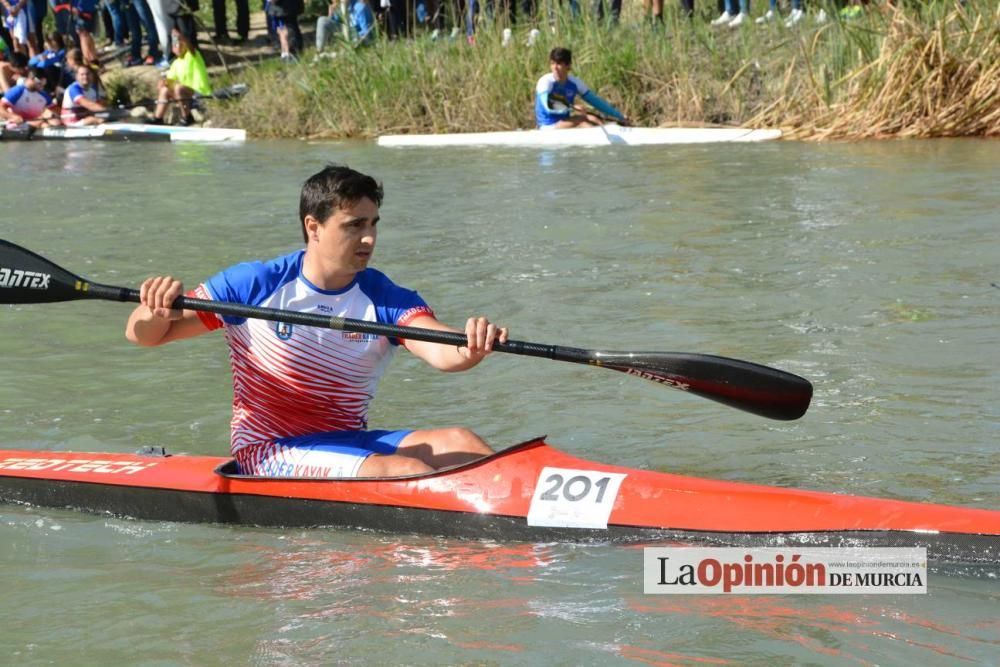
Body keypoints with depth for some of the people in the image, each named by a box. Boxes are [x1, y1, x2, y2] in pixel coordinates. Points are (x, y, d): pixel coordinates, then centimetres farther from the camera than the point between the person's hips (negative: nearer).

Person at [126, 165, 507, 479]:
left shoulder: (386, 299, 3)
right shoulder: (255, 286, -4)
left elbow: (440, 351, -18)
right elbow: (143, 335, -1)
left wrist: (468, 350, -42)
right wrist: (158, 310, -25)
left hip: (348, 444, 4)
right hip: (272, 452, -4)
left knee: (459, 444, -21)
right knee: (407, 471, -28)